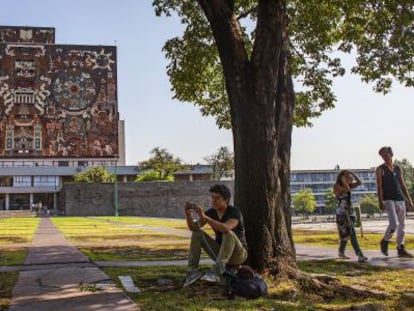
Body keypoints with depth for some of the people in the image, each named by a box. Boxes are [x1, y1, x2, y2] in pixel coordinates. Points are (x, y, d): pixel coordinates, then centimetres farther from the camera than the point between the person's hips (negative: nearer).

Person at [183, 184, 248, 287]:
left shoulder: (235, 213, -20)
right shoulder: (211, 212, -2)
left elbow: (226, 228, -42)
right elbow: (193, 227, -13)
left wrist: (204, 217, -48)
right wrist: (188, 213, -33)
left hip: (237, 255, -6)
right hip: (220, 253, 6)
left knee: (228, 234, -36)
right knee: (197, 233, -11)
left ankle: (216, 272, -44)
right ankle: (192, 271, -19)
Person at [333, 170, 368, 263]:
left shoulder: (348, 185, 13)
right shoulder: (336, 186, -8)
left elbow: (359, 182, 3)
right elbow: (347, 189, -23)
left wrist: (352, 173, 0)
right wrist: (343, 179, -11)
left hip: (350, 212, 8)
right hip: (342, 213, -8)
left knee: (346, 233, 16)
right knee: (352, 233, -17)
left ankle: (341, 252, 33)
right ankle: (360, 256, -23)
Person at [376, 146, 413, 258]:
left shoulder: (398, 168, 15)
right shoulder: (380, 169, 1)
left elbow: (403, 185, 18)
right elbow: (379, 186, -7)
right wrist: (380, 202, -16)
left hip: (400, 199, 6)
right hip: (388, 199, -5)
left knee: (402, 225, 6)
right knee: (394, 223, -18)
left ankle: (401, 249, 14)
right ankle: (384, 242, 6)